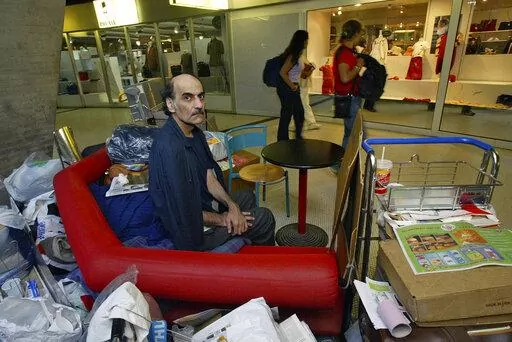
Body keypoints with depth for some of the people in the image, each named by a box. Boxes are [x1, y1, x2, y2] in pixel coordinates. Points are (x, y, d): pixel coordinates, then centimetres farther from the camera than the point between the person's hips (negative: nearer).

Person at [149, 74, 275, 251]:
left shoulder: (195, 132, -3)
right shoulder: (168, 148, -33)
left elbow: (209, 177, 2)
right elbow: (185, 214, -29)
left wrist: (232, 205, -11)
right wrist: (222, 220, -15)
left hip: (203, 203, 9)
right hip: (192, 229, -9)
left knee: (248, 197, 27)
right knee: (264, 218, 1)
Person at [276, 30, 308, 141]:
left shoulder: (297, 55, 10)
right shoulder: (293, 56, -18)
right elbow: (282, 72, -24)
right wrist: (292, 86, -17)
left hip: (294, 89, 10)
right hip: (287, 89, -10)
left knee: (299, 113, 19)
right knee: (286, 116, 0)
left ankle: (299, 137, 35)